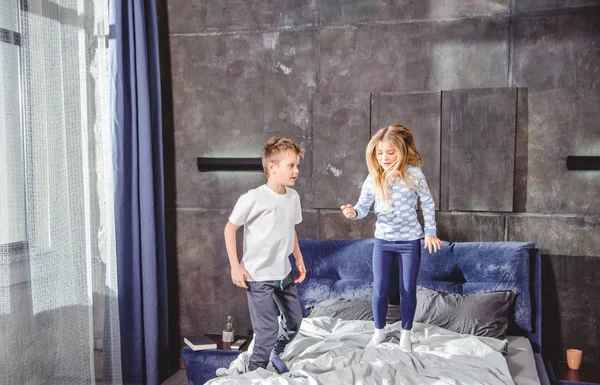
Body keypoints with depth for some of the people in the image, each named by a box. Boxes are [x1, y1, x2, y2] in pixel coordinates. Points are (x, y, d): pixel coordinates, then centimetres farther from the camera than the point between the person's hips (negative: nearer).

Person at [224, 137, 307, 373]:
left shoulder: (293, 197, 1)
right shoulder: (253, 199, -20)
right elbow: (230, 228, -10)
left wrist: (299, 260, 14)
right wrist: (235, 266, -12)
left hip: (284, 274, 7)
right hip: (259, 277, -7)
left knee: (294, 322, 19)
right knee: (268, 331, -4)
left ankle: (275, 355, 47)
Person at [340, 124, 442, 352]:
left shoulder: (414, 174, -13)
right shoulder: (373, 177, -7)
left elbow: (427, 203, -1)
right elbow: (364, 206, -2)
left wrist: (430, 232, -2)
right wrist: (353, 212, -25)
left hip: (410, 241, -2)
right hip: (382, 240, 2)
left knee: (408, 290, 9)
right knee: (379, 289, 6)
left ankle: (406, 333, 29)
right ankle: (379, 330, 28)